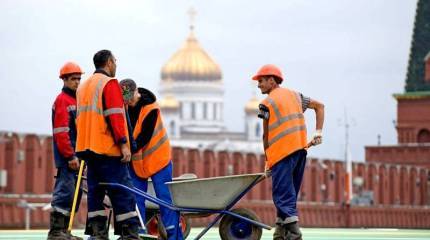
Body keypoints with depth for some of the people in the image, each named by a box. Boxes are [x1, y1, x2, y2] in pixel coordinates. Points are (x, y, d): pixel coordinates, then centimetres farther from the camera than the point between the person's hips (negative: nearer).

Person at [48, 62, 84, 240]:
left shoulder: (76, 100, 20)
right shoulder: (62, 100, -9)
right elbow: (61, 132, -16)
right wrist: (71, 156, -20)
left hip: (76, 156, 10)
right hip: (67, 157, -10)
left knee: (73, 195, 10)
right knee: (65, 192, -12)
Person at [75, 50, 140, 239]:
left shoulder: (83, 87, 20)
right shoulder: (110, 84, -7)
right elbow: (115, 116, -16)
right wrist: (123, 144, -18)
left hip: (87, 148, 9)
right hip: (108, 149, -8)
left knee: (95, 192, 8)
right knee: (123, 193, -8)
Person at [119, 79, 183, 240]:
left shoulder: (151, 108, -21)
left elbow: (144, 137, -25)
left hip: (157, 157, -5)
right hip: (135, 160, 5)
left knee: (165, 198, -4)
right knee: (136, 199, 4)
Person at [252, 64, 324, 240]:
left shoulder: (267, 103, -2)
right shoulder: (294, 95, 18)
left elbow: (266, 135, 0)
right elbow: (319, 106, 21)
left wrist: (267, 162, 9)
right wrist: (318, 132, 13)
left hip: (282, 152, -7)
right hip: (300, 149, 7)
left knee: (283, 197, -7)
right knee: (288, 194, 13)